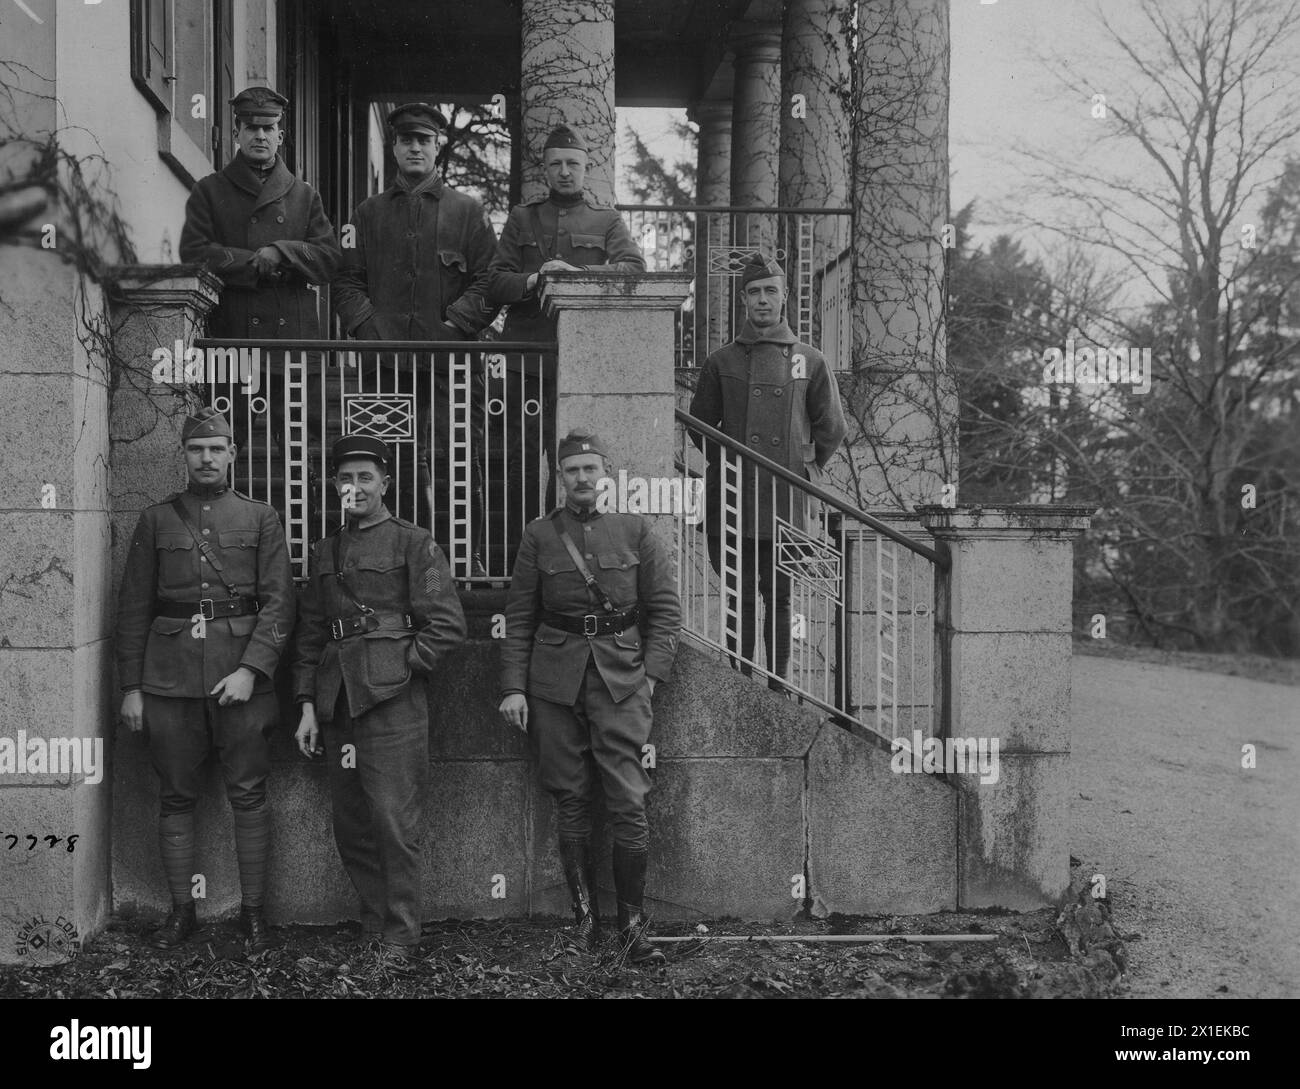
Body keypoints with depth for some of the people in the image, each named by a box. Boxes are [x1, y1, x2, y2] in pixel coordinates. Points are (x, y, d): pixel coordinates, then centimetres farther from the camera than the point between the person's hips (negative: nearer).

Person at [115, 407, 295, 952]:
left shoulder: (260, 518, 5)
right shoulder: (156, 519, 8)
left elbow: (279, 602, -2)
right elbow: (133, 608, 8)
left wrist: (251, 669, -13)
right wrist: (131, 687, 3)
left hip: (241, 673, -1)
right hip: (169, 676, 1)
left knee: (248, 796, 2)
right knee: (175, 797, 8)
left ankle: (252, 911, 13)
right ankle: (181, 910, 20)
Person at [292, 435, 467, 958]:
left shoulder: (414, 543, -1)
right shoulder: (325, 551, 17)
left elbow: (448, 625, -6)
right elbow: (309, 634, 16)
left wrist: (400, 665, -9)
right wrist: (307, 706, 10)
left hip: (393, 699, -6)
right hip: (337, 700, 6)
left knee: (395, 821, -5)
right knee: (350, 827, 11)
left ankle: (400, 938, 6)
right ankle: (373, 928, 24)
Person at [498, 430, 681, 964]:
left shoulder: (634, 529, 6)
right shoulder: (538, 536, 7)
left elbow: (665, 608, 6)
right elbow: (518, 618, 7)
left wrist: (651, 673, -4)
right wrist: (513, 687, -1)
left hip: (621, 678, -1)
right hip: (554, 682, 1)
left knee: (629, 803, -6)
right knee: (571, 803, 6)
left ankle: (633, 923, 7)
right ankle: (584, 917, 18)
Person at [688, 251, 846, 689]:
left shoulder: (809, 361, 6)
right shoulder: (721, 361, 6)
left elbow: (831, 429, 12)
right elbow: (700, 425, 12)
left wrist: (802, 471, 9)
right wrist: (730, 467, 8)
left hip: (788, 503, 0)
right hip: (735, 503, 0)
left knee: (780, 596, 5)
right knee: (740, 599, 5)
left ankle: (780, 684, 15)